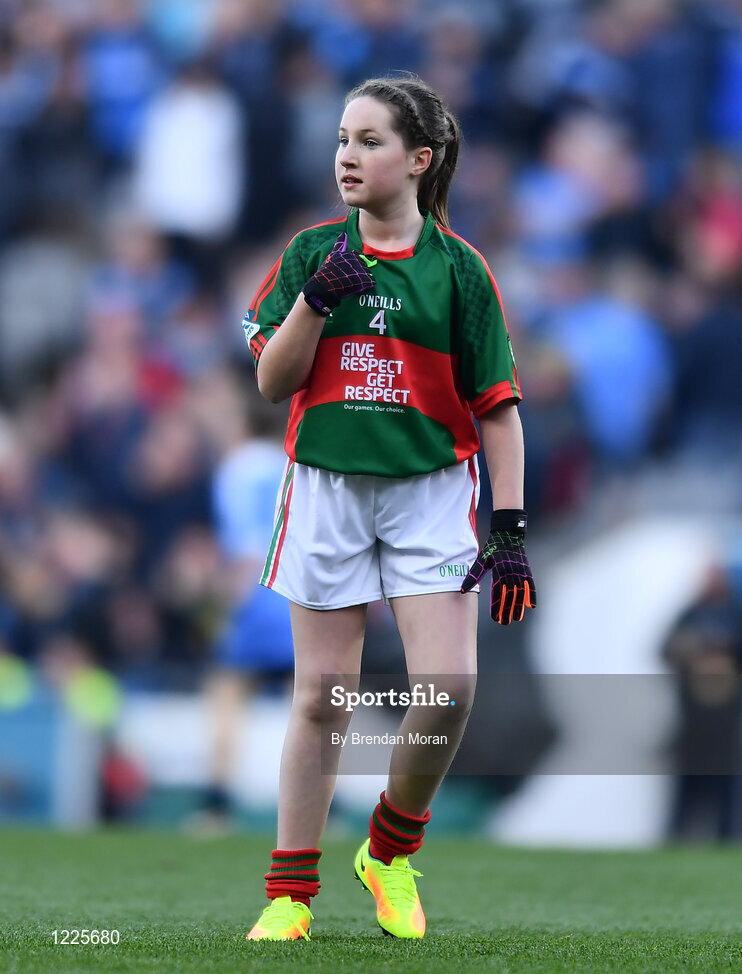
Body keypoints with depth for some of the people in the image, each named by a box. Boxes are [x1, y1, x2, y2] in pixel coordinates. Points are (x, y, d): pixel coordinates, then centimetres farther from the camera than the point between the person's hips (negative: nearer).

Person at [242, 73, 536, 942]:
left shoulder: (456, 267, 1)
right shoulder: (312, 254, 5)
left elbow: (498, 410, 2)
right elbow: (272, 382, 1)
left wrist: (509, 529, -4)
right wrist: (318, 296, -13)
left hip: (431, 491, -1)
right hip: (327, 487, 1)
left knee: (449, 685, -15)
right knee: (321, 695, 2)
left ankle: (392, 849, 9)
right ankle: (290, 893, 11)